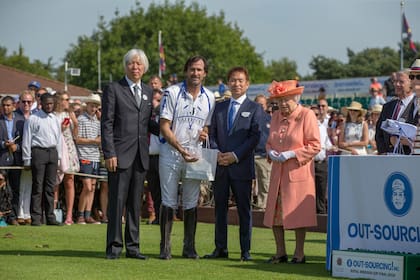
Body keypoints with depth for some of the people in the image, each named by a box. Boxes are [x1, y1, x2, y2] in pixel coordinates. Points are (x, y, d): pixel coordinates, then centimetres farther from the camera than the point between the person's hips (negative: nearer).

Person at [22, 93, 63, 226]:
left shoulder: (55, 120, 15)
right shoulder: (33, 119, -2)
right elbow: (27, 140, -3)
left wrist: (59, 158, 14)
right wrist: (27, 160, -7)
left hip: (52, 152, 5)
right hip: (38, 151, -5)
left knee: (50, 186, 6)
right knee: (38, 186, -7)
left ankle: (50, 217, 9)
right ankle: (36, 218, -5)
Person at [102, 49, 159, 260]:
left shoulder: (148, 91, 16)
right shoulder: (113, 89, -1)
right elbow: (107, 124, -5)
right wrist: (109, 153, -13)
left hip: (141, 155, 5)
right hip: (120, 155, -5)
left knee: (135, 203, 9)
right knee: (117, 201, -4)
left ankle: (132, 246, 14)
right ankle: (114, 246, 3)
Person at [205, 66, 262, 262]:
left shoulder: (255, 109, 2)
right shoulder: (219, 107, 15)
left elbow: (255, 136, -6)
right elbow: (212, 134, 12)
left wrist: (236, 155, -14)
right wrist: (216, 153, -6)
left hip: (242, 166, -4)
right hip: (220, 166, 4)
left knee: (244, 208, 0)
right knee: (220, 207, 7)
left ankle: (245, 250, 4)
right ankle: (220, 248, 13)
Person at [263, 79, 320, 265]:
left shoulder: (307, 115, -6)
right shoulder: (276, 117, 14)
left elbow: (315, 146, -10)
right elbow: (270, 142, 22)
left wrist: (291, 154, -17)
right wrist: (270, 151, -2)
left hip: (298, 172, -6)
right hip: (278, 172, 6)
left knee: (298, 213, -3)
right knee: (275, 213, 4)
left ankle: (299, 254, 5)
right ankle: (280, 253, 13)